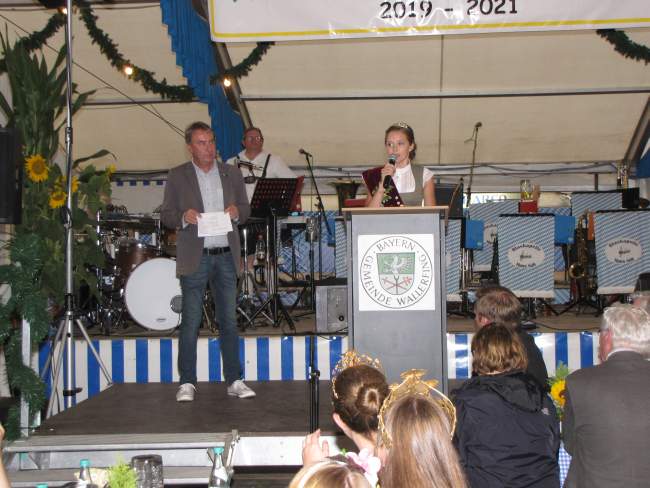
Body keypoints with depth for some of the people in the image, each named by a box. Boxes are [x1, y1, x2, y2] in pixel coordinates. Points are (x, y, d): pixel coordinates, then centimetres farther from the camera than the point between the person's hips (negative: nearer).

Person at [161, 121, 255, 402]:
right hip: (195, 257, -2)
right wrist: (184, 217, -17)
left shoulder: (231, 174, 12)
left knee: (229, 320, 5)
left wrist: (236, 211, -8)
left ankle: (234, 381, 11)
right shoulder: (177, 177, 4)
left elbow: (246, 209, 15)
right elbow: (166, 216, 3)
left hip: (226, 256, 3)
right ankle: (187, 383, 6)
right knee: (190, 321, -1)